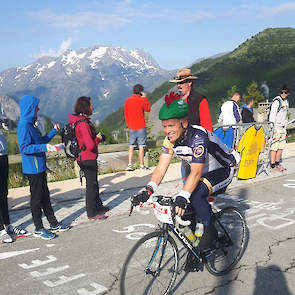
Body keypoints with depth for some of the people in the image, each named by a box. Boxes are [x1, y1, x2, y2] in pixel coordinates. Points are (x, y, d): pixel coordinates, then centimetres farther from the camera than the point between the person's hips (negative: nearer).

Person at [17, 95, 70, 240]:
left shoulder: (31, 124, 12)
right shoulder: (24, 125, -17)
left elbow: (40, 140, 21)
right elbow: (24, 148, -23)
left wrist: (54, 131, 21)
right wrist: (44, 147, -29)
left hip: (40, 167, 9)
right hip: (32, 169, -9)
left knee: (45, 196, 16)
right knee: (36, 198, 1)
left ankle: (53, 224, 26)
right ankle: (38, 228, 13)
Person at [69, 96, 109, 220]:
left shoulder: (80, 121, 6)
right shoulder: (83, 124, -24)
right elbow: (90, 145, -28)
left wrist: (96, 137, 5)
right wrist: (98, 138, -10)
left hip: (83, 158, 10)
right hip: (88, 159, -10)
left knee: (93, 183, 23)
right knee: (91, 185, 3)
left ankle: (98, 206, 39)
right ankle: (92, 213, 15)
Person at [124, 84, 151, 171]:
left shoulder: (127, 101, 4)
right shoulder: (141, 100, -10)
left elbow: (125, 114, 10)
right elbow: (148, 109, 7)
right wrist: (145, 98, 10)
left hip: (131, 127, 4)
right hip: (141, 127, -4)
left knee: (131, 146, 8)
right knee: (141, 146, 1)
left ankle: (129, 165, 4)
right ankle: (141, 165, 3)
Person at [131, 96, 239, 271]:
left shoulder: (198, 137, -33)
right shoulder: (171, 140, -11)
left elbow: (196, 172, -40)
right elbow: (161, 168, -15)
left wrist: (182, 197, -50)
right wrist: (148, 191, -29)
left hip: (222, 171, -7)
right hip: (204, 172, 7)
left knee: (195, 194, -31)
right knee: (187, 209, -4)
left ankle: (210, 232, -9)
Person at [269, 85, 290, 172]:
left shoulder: (286, 102, 15)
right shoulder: (277, 101, -11)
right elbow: (272, 115, -15)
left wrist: (285, 127, 19)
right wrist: (273, 128, -19)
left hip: (283, 128, 8)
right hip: (276, 127, -8)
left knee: (281, 147, 9)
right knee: (274, 146, -8)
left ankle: (277, 163, 19)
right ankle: (273, 166, -6)